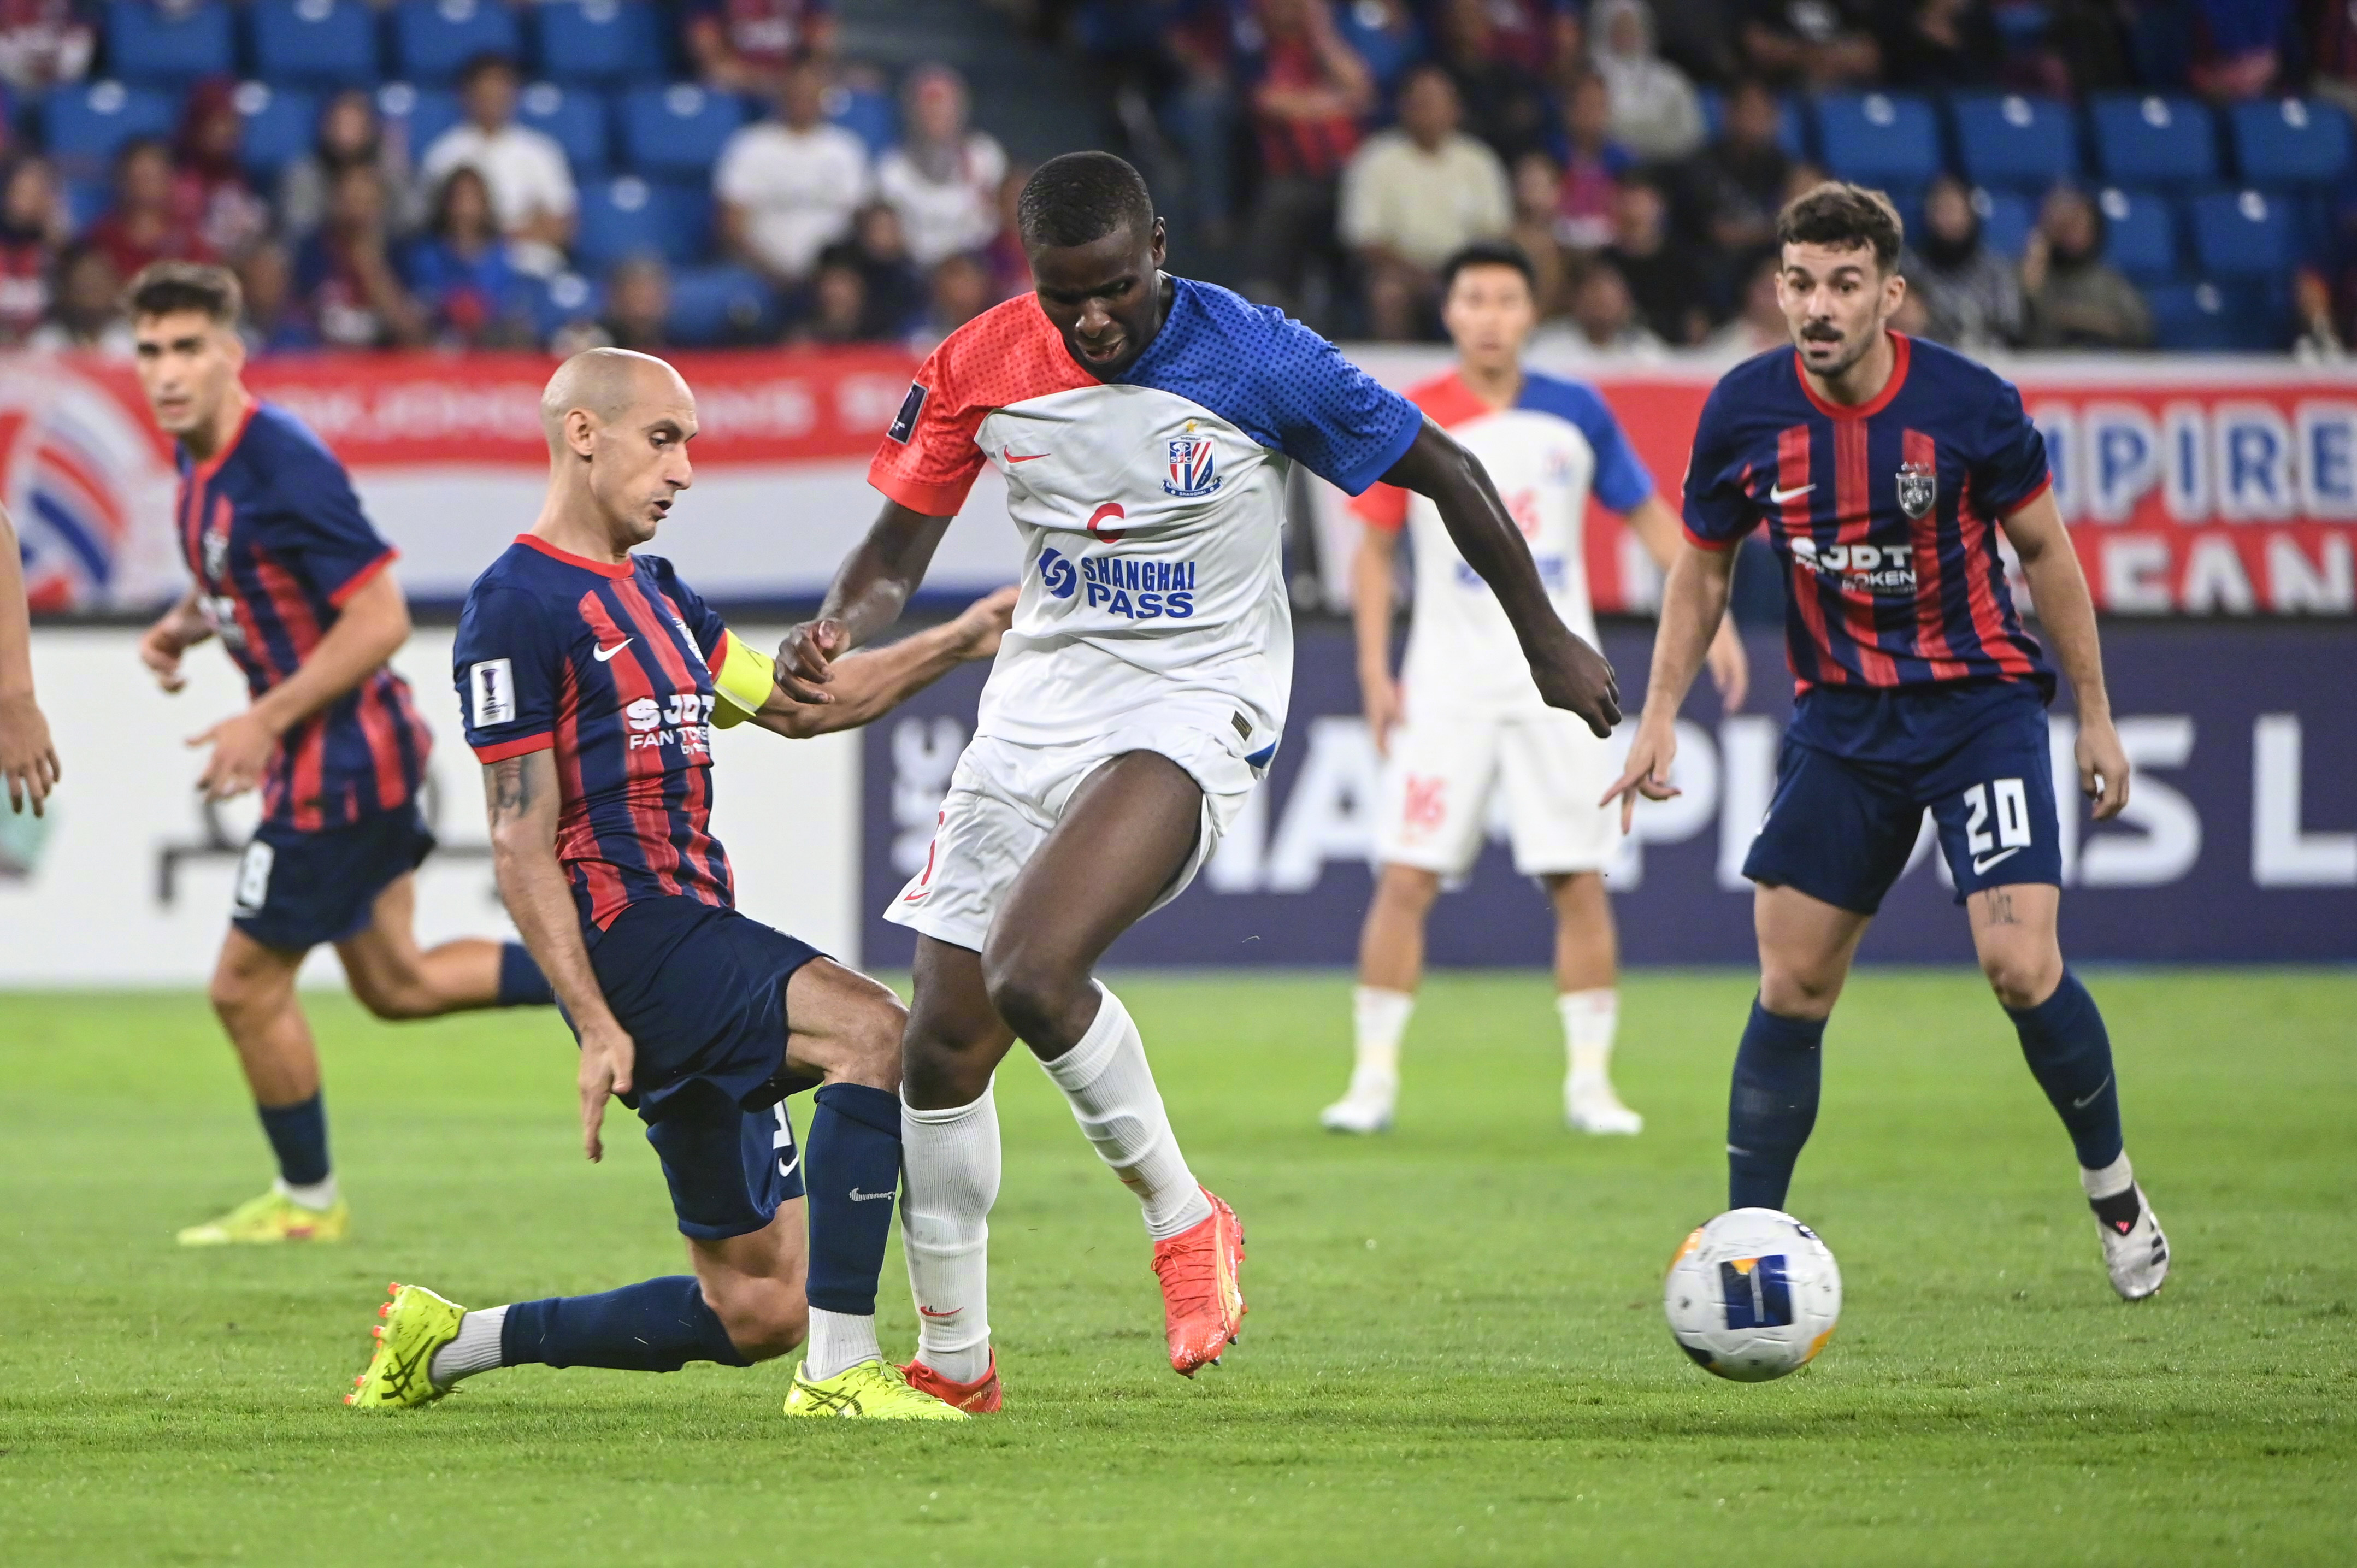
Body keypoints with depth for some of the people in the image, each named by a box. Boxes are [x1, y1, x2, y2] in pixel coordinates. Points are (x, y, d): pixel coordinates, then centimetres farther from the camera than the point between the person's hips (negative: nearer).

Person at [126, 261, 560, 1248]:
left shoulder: (283, 467, -24)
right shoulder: (201, 461, 5)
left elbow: (381, 619, -24)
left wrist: (266, 723, -23)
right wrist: (182, 626, 2)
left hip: (339, 761, -10)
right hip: (361, 759, 10)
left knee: (248, 986, 2)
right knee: (397, 983, 17)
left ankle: (306, 1200, 20)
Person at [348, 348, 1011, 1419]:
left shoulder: (655, 595, 21)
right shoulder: (517, 605, -8)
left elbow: (796, 705, 28)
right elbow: (521, 846, -12)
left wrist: (960, 641, 16)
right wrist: (596, 1025, -18)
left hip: (699, 934, 9)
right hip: (630, 937, -9)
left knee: (758, 1309, 5)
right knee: (872, 1030, -29)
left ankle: (447, 1340, 19)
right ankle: (841, 1372, -29)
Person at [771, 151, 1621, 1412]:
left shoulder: (1258, 362, -15)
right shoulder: (979, 368, -4)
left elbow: (1439, 470, -2)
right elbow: (897, 550, 6)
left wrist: (1544, 638, 5)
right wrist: (833, 635, -16)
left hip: (1192, 708, -5)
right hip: (1036, 699, 5)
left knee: (1032, 973, -29)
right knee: (941, 1046, 2)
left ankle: (1181, 1219, -5)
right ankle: (952, 1357, 19)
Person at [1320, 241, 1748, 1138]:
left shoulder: (1577, 414, 3)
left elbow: (1647, 516, 12)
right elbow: (1375, 550, 5)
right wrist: (1376, 672, -3)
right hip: (1447, 683, -1)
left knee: (1580, 884, -2)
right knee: (1406, 878, -7)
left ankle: (1590, 1080, 7)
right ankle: (1374, 1078, 1)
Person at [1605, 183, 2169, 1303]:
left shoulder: (1968, 404, -14)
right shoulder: (1745, 412, -8)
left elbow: (2043, 550, -1)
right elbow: (1703, 567, 8)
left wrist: (2095, 716, 2)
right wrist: (1660, 715, 0)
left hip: (1979, 700, -3)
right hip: (1840, 718, 3)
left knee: (2021, 966, -16)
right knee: (1791, 989, -1)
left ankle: (2114, 1190, 9)